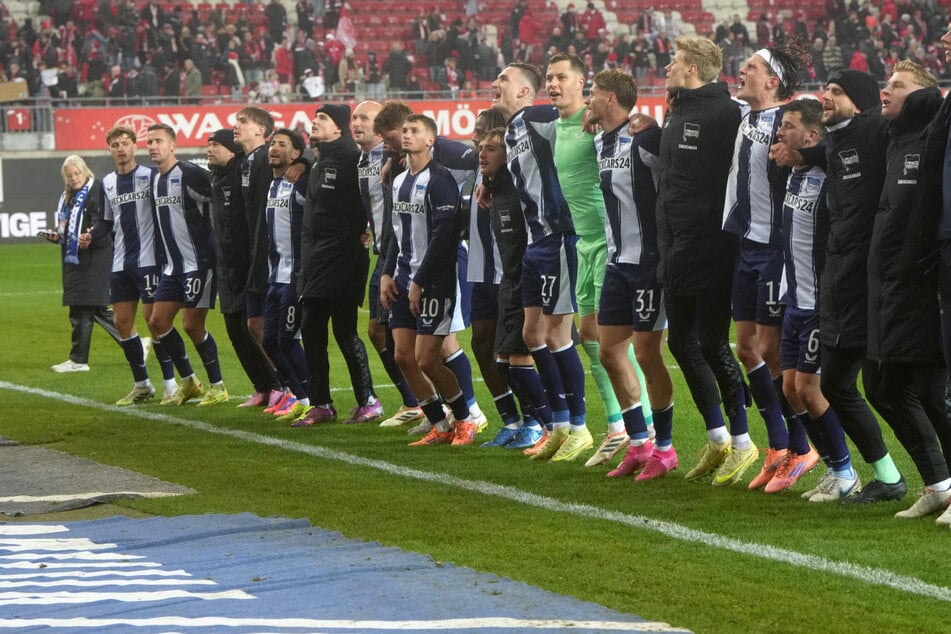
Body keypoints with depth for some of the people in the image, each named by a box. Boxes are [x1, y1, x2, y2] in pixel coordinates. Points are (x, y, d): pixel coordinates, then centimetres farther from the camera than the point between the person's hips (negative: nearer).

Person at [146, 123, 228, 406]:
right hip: (173, 266, 9)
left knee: (192, 325, -8)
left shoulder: (190, 175, -15)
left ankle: (217, 387, 6)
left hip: (199, 263, -9)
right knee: (157, 322, 6)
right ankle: (188, 382, 19)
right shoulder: (155, 180, 12)